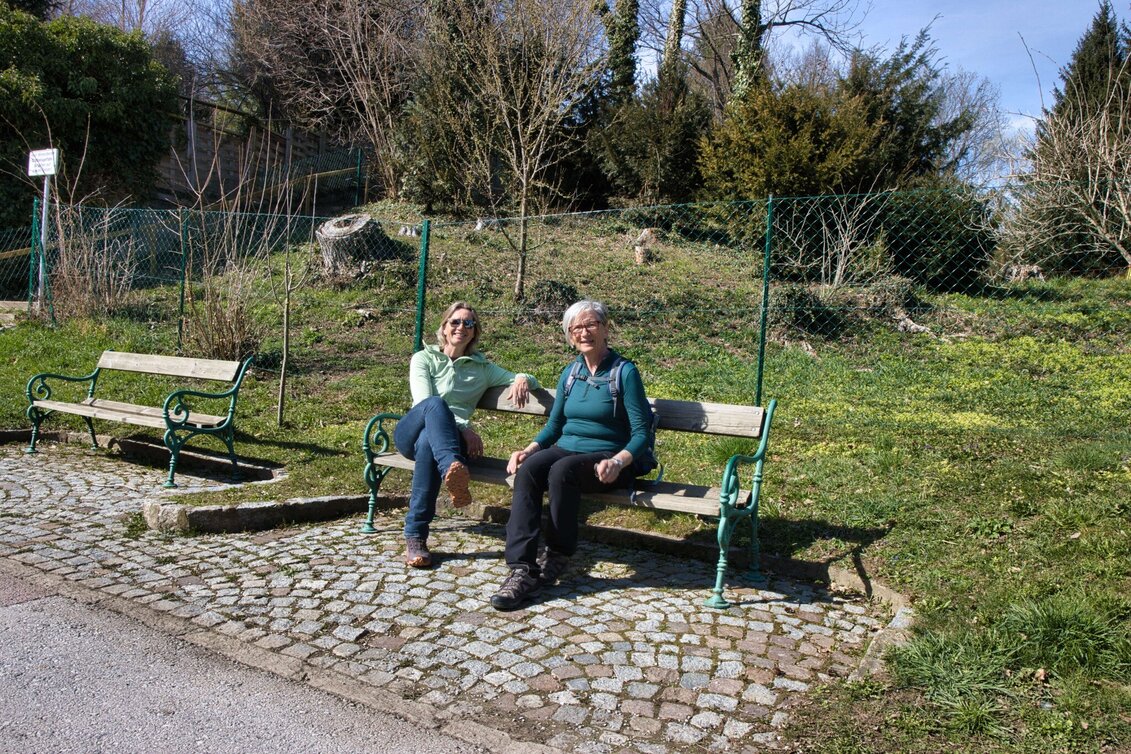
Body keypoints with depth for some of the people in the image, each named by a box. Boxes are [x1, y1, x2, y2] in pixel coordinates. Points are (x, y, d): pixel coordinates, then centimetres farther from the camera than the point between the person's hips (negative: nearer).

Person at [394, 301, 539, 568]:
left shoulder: (482, 368, 22)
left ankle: (415, 537, -42)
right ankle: (452, 469, -64)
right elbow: (423, 401, -3)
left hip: (442, 437, 1)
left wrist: (522, 379, -9)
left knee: (427, 442, -38)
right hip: (410, 433, -1)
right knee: (435, 404, -36)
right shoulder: (423, 358, 14)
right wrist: (464, 428, -17)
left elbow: (531, 382, 19)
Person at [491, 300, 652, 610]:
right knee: (527, 469, -27)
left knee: (562, 470, -35)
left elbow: (641, 432, -8)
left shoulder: (625, 372, -5)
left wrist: (618, 462, -26)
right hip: (565, 449, 5)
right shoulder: (570, 373, 13)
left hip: (606, 459, -5)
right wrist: (528, 450, 2)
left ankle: (557, 556, -17)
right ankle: (522, 569, -35)